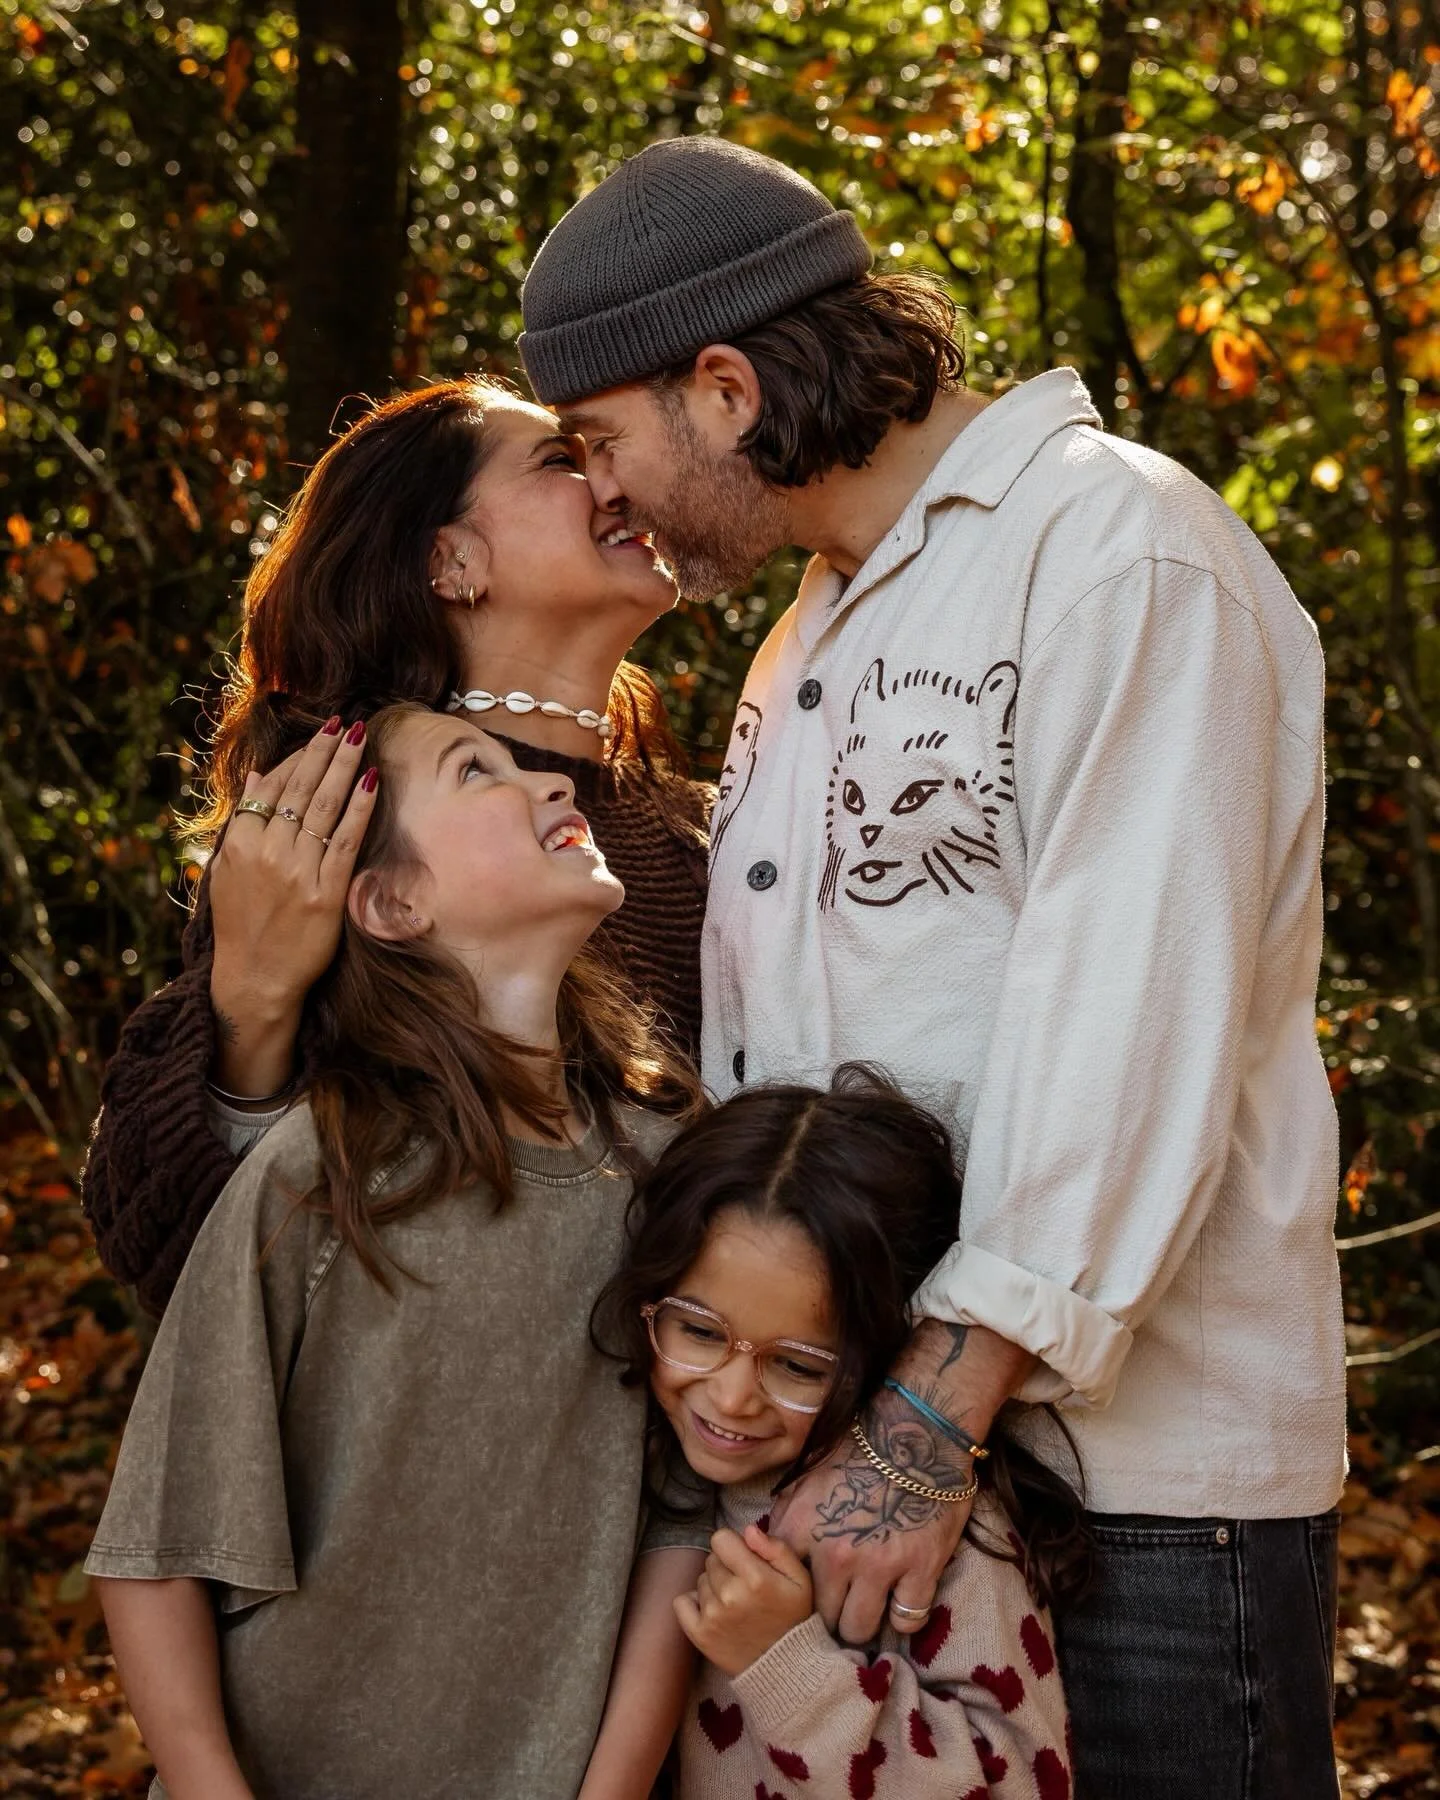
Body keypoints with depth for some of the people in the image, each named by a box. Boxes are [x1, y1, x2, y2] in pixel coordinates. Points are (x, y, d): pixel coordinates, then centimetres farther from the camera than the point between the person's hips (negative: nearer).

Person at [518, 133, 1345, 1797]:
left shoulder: (1121, 551, -10)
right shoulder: (812, 640, 20)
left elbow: (1129, 1016, -19)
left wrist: (938, 1413, -22)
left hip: (1130, 1458, -8)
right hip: (849, 1445, 8)